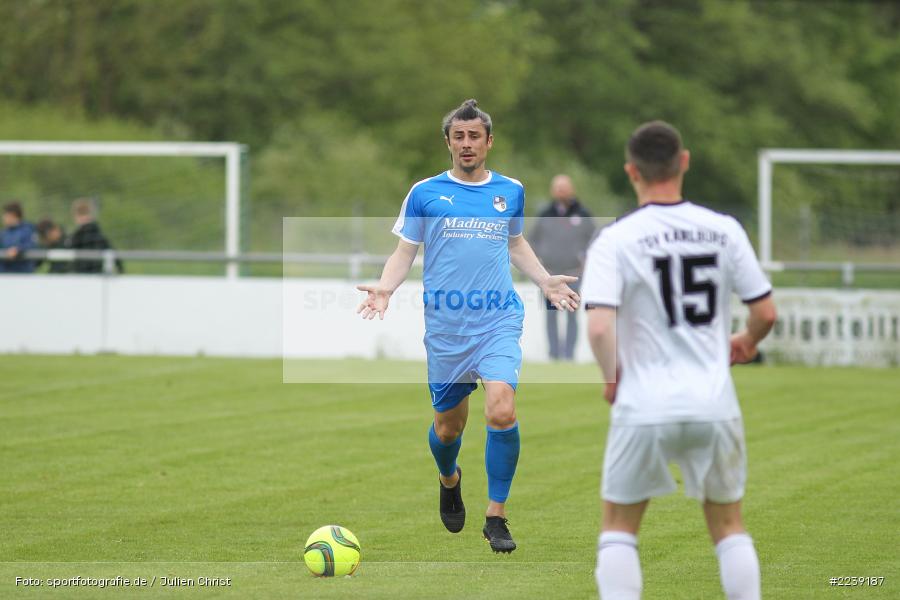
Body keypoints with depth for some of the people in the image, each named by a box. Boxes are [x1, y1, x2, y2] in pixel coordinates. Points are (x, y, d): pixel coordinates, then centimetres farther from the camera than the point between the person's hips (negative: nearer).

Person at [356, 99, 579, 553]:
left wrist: (545, 281, 14)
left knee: (501, 412, -20)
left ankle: (496, 516, -7)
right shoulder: (425, 193, 3)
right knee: (448, 426, 8)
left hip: (499, 322, 0)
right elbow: (405, 251, 7)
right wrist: (385, 287, -10)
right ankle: (449, 481, 45)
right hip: (445, 326, 0)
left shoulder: (510, 191, 10)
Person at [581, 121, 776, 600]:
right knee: (729, 526, 16)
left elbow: (599, 328, -19)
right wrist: (747, 342, 28)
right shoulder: (724, 231, 1)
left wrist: (612, 377, -1)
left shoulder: (614, 241, -8)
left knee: (618, 527, 12)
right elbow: (765, 312, 6)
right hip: (715, 406, 3)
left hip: (645, 410, -2)